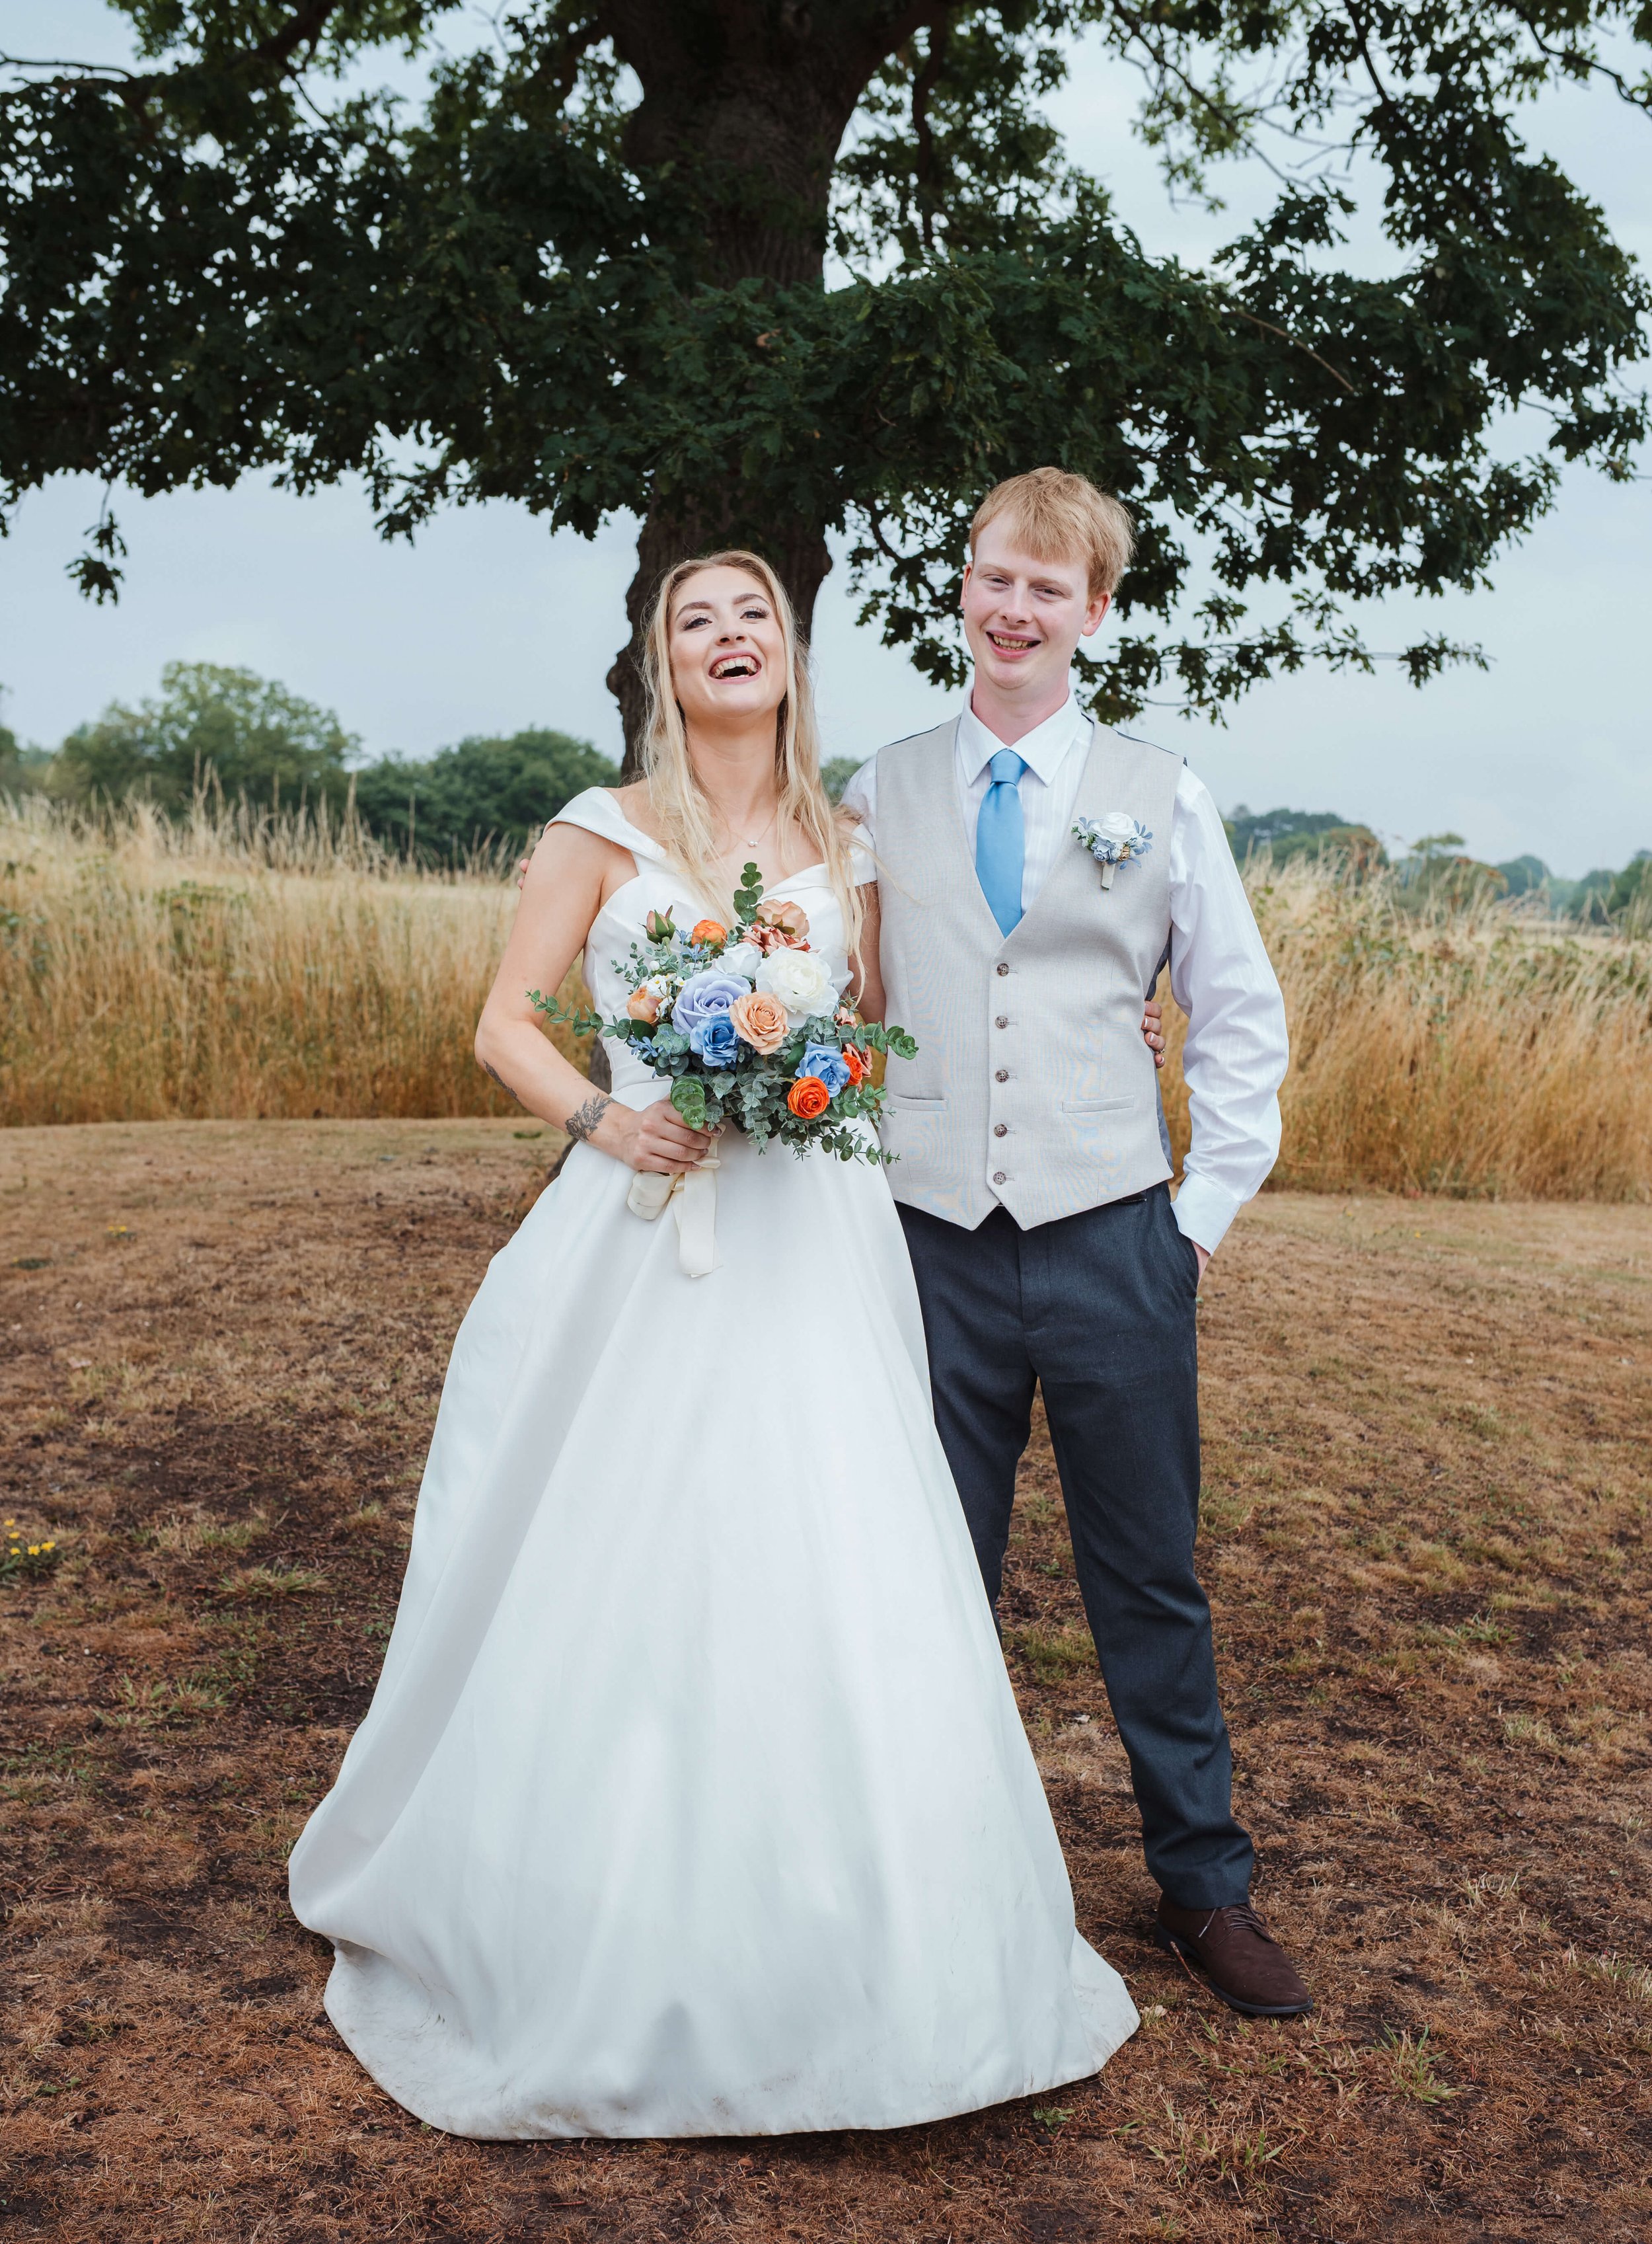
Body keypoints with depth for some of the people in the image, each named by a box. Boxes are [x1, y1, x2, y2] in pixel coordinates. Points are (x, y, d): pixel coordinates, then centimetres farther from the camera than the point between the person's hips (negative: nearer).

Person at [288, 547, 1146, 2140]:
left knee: (829, 1580, 0)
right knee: (611, 1579, 2)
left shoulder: (843, 854, 12)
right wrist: (598, 1117, -14)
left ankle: (831, 1961, 19)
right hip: (642, 1245, -2)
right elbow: (505, 1023, 3)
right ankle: (598, 1959, 23)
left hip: (810, 1251, 2)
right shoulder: (604, 834, 4)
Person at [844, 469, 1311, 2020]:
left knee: (1150, 1580, 10)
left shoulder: (1157, 797, 3)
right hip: (932, 1248, 1)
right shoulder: (881, 797, 6)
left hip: (1112, 1247, -1)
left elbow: (1240, 1016, 7)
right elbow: (837, 1003, 12)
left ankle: (1204, 1886, 27)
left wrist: (1206, 1207, 2)